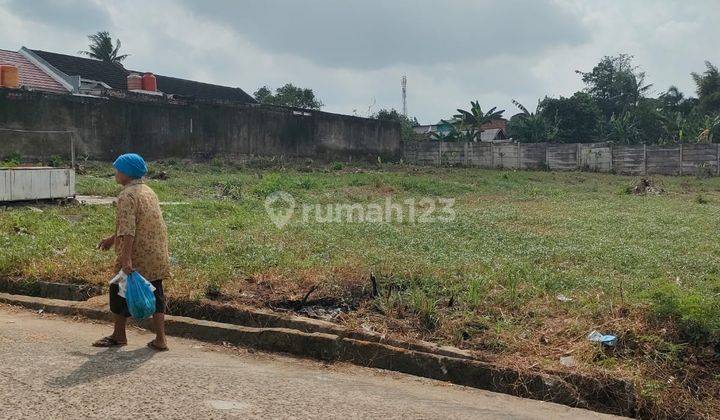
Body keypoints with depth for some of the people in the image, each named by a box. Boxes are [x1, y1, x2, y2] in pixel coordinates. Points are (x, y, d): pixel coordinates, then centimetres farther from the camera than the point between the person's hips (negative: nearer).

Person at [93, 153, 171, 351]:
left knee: (120, 292, 10)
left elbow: (128, 230, -25)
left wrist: (126, 258, -29)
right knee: (155, 294, 11)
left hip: (137, 256, -8)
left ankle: (119, 335, 22)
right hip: (157, 255, 8)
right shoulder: (148, 191, 13)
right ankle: (160, 339, 11)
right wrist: (112, 239, 30)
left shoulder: (127, 196, -15)